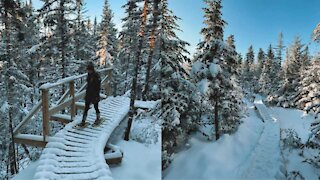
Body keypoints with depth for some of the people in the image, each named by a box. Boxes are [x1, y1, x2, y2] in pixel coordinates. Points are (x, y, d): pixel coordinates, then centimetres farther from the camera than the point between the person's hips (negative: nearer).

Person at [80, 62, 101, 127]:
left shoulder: (96, 75, -16)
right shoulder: (89, 75, 5)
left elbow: (98, 86, -16)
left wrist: (97, 95, -17)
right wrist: (87, 92, 19)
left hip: (95, 94, -6)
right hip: (88, 93, 6)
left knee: (96, 107, 9)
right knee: (86, 108, 4)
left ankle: (98, 118, 30)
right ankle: (83, 121, 9)